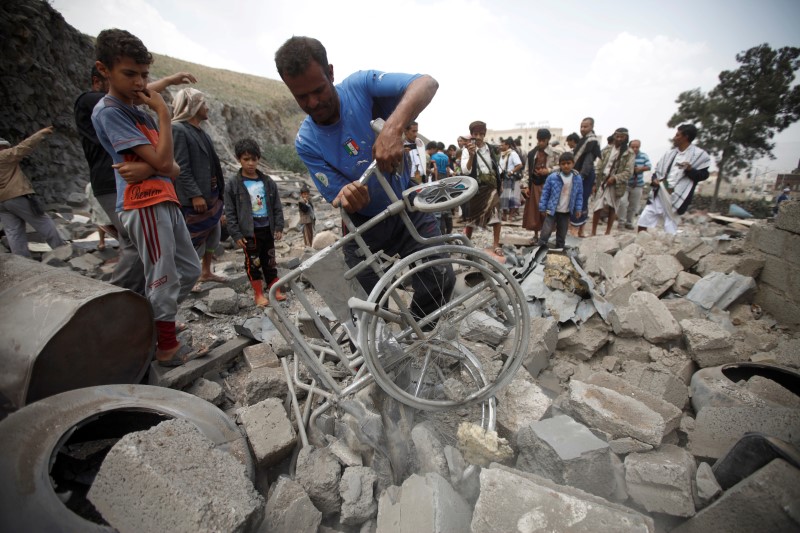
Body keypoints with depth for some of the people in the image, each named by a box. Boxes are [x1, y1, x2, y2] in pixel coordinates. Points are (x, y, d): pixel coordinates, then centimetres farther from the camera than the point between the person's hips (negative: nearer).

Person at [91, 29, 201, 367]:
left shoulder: (139, 112, 21)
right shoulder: (108, 111, -4)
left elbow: (172, 168, 11)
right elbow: (162, 160, -15)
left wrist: (148, 168, -12)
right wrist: (163, 114, -5)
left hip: (164, 202, 9)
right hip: (144, 205, -9)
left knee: (189, 270, 14)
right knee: (164, 279, -4)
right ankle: (167, 348, 10)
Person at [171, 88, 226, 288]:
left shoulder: (201, 132, 14)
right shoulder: (178, 130, -12)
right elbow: (181, 168, -18)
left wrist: (219, 191, 16)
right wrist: (195, 195, -23)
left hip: (212, 195, 9)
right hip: (195, 198, -9)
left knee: (212, 234, 15)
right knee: (194, 238, 0)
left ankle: (206, 272, 28)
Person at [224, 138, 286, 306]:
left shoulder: (267, 182, 5)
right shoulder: (233, 184, -4)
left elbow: (277, 206, 8)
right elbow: (230, 212, -5)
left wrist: (278, 226, 1)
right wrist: (236, 234, -10)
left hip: (267, 229, 3)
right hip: (249, 231, -3)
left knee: (270, 261, 13)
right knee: (253, 262, 5)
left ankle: (275, 290, 24)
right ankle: (259, 294, 16)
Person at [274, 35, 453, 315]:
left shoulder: (361, 85, -13)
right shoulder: (306, 142, -11)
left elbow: (427, 83, -27)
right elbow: (344, 203, -14)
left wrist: (393, 128, -46)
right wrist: (348, 197, -40)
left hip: (407, 207, 0)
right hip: (365, 226, 1)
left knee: (440, 283, -15)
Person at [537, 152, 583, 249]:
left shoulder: (578, 178, 0)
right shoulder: (552, 177, -10)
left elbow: (579, 195, 8)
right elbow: (545, 192, -5)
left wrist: (578, 209, 3)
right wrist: (542, 207, -6)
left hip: (566, 212, 3)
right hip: (552, 210, -3)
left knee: (562, 235, 14)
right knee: (545, 233, -7)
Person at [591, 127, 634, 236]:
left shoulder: (629, 153, -1)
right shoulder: (607, 149, 7)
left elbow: (628, 172, -6)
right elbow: (598, 167, 6)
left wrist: (615, 178, -20)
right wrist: (595, 183, 0)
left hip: (616, 184, -1)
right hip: (602, 182, 1)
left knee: (612, 208, 6)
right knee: (597, 207, -4)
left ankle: (608, 232, 16)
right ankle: (593, 232, 5)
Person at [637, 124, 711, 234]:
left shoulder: (698, 154, -3)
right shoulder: (670, 153, 13)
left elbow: (703, 175, -4)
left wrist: (690, 169, -24)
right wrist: (654, 179, -3)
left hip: (676, 198, -5)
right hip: (659, 194, 5)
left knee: (670, 231, 0)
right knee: (643, 221, 1)